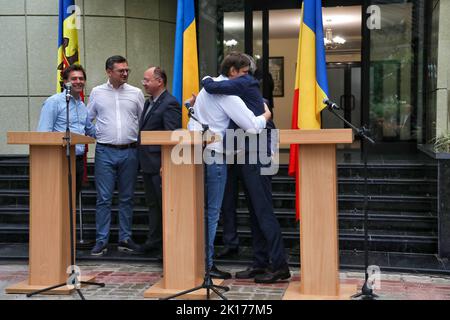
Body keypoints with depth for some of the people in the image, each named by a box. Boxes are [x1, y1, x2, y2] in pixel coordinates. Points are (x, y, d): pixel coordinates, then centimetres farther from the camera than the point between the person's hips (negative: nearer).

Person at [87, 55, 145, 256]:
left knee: (126, 198, 8)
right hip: (105, 151, -1)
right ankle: (101, 241, 5)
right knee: (103, 199, -1)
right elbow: (87, 119, 12)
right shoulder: (97, 93, 6)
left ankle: (125, 239, 16)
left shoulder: (136, 93, 6)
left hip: (129, 151, 1)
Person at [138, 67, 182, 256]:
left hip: (161, 164, -10)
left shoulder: (170, 104, -14)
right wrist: (142, 159, 14)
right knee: (153, 204, 16)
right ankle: (154, 241, 26)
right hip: (148, 164, 10)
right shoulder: (149, 103, 16)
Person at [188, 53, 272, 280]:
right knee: (212, 212, -3)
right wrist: (266, 115, 2)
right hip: (213, 155, -9)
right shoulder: (227, 93, -11)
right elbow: (252, 125, -16)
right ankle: (206, 264, 2)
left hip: (196, 151, 9)